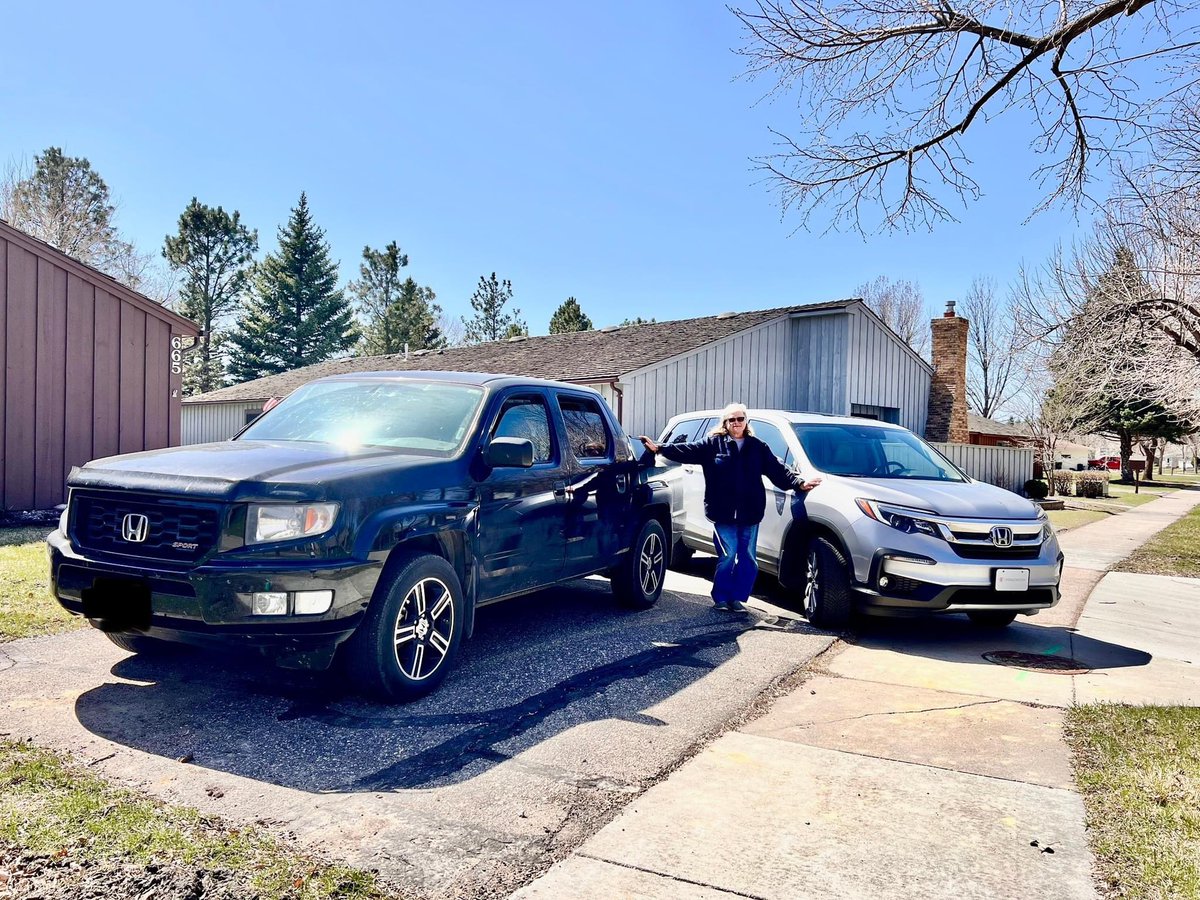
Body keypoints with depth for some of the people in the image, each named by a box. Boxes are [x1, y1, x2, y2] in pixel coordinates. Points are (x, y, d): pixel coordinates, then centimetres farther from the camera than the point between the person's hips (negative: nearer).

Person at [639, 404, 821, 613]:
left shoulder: (758, 447, 10)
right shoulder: (713, 444, 3)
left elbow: (777, 469, 6)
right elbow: (686, 451, -5)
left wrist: (798, 483, -7)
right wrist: (659, 448, -16)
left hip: (750, 514, 3)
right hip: (723, 513, -3)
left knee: (748, 559, 6)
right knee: (728, 555, -6)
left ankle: (737, 598, 20)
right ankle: (721, 597, 11)